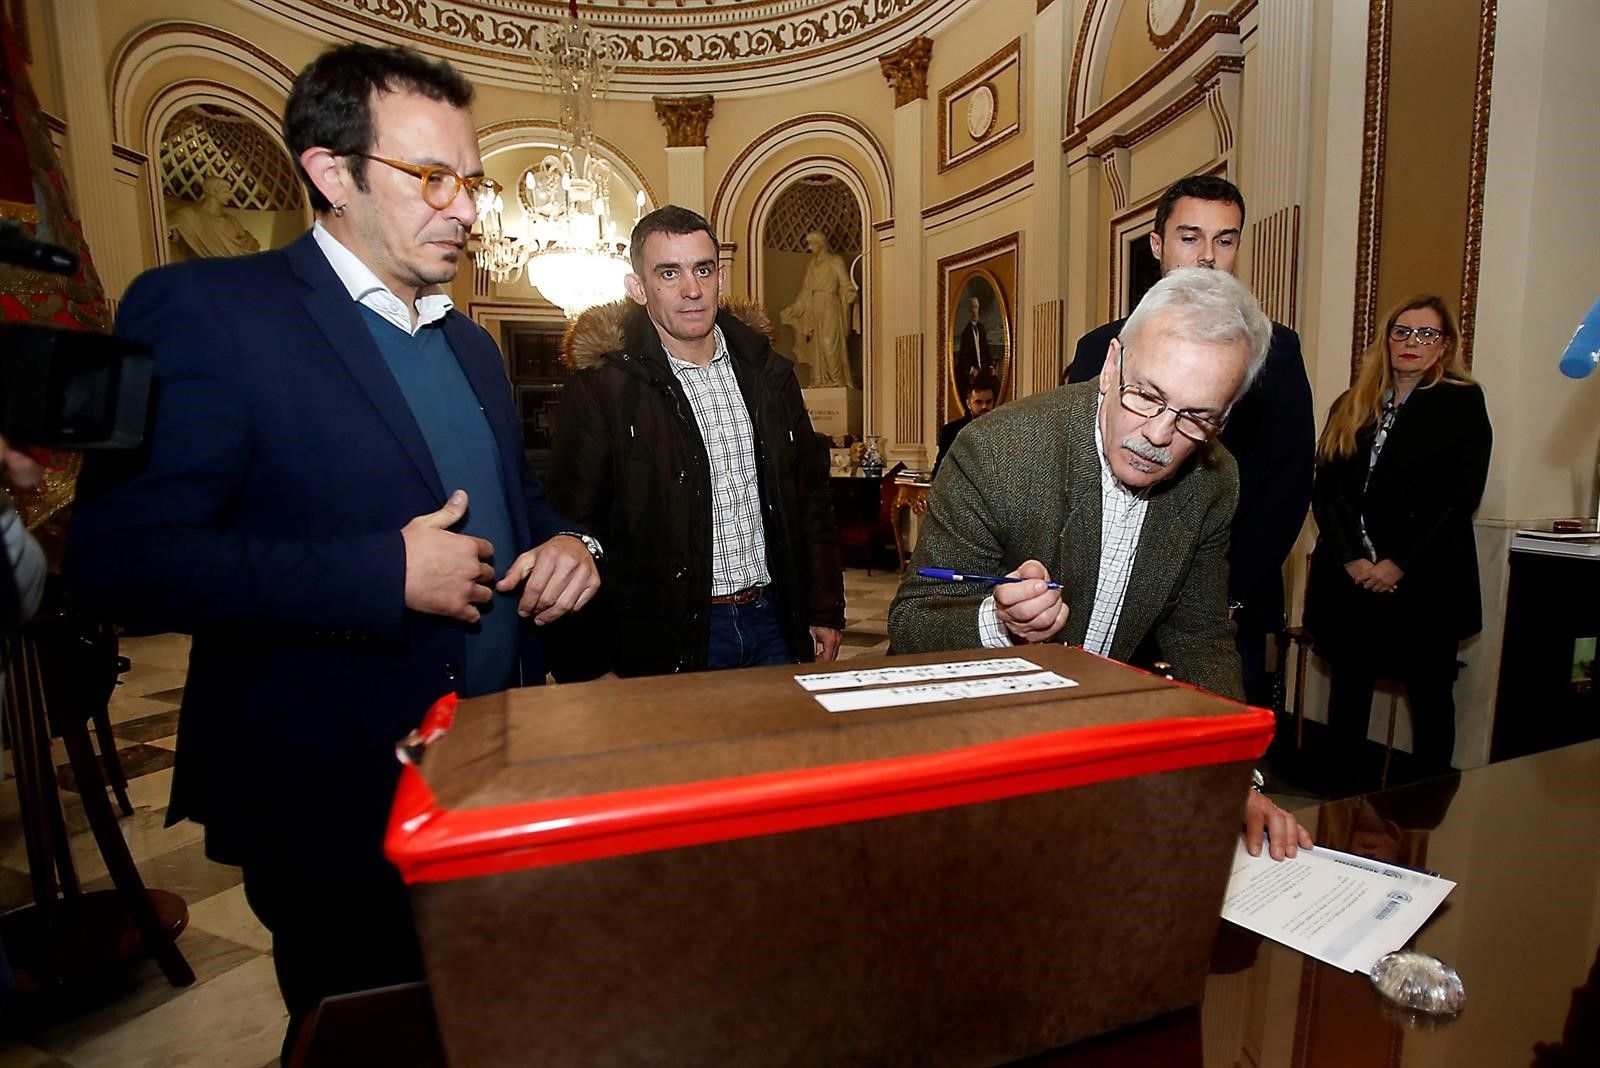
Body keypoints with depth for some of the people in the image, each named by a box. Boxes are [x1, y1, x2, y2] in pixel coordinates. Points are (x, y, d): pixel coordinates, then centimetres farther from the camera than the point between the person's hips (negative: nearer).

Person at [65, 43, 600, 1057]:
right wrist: (385, 575, -25)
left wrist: (567, 544, -4)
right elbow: (119, 555, -19)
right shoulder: (206, 309, -12)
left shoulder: (470, 343, 10)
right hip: (341, 803, -6)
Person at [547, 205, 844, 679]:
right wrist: (591, 673, -10)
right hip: (669, 638, -4)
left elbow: (811, 498, 11)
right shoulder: (599, 390, -9)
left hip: (775, 621, 5)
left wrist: (826, 613, 8)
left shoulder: (769, 373, 6)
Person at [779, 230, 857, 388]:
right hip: (813, 309, 6)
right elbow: (805, 292, 21)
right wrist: (789, 311, 20)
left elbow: (845, 283, -5)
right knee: (815, 344, 1)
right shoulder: (811, 265, 20)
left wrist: (854, 293, -26)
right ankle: (820, 380, 3)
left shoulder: (835, 261, 3)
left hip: (829, 308, -6)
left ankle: (836, 380, -8)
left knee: (829, 343, -12)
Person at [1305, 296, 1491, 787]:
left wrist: (1399, 564, -13)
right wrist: (1353, 560, -8)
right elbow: (1324, 489, 3)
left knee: (1429, 691, 6)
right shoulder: (1351, 406, 11)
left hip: (1425, 579, -3)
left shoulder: (1463, 403, 2)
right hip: (1349, 576, 3)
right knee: (1349, 684, 10)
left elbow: (1461, 497, -6)